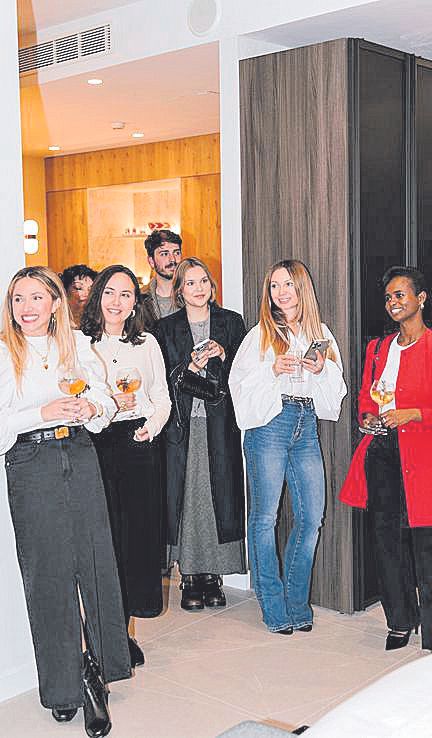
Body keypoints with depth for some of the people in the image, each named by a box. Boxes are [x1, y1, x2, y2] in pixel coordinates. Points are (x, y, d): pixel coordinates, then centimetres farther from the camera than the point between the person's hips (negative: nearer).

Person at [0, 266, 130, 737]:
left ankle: (95, 667, 21)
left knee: (95, 560, 4)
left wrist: (90, 408, -8)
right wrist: (45, 413, -19)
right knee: (48, 570, 2)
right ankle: (63, 683, 16)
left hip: (80, 457, 3)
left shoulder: (77, 344, 9)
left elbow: (105, 404, 13)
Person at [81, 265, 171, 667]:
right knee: (105, 537, -2)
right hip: (94, 447, -3)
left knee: (139, 533, 2)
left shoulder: (147, 344, 12)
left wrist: (151, 425, -5)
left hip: (139, 445, 3)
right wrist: (108, 403, -13)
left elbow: (163, 399, 13)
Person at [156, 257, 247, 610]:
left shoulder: (231, 322, 9)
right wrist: (191, 366, -14)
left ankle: (213, 575, 12)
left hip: (220, 421, 0)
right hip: (183, 422, 0)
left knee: (220, 494, 1)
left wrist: (223, 356, -11)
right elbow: (164, 379, 2)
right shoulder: (167, 327, 8)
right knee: (186, 496, 0)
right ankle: (189, 577, 10)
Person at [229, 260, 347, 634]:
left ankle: (296, 602, 17)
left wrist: (321, 369, -4)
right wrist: (274, 370, -15)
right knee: (265, 516, -2)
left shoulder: (320, 333, 14)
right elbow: (241, 382, -1)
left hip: (307, 427, 4)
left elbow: (337, 387, 16)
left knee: (311, 517, 2)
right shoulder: (261, 334, 4)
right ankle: (273, 606, 10)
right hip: (269, 424, -3)